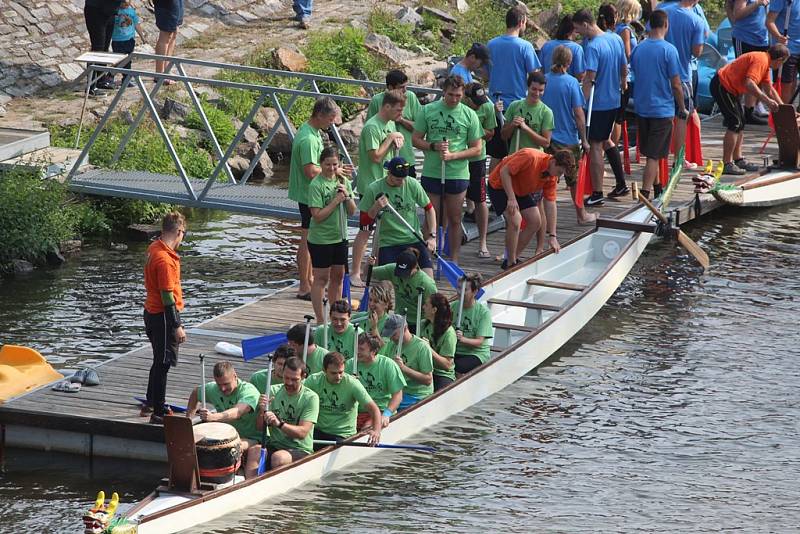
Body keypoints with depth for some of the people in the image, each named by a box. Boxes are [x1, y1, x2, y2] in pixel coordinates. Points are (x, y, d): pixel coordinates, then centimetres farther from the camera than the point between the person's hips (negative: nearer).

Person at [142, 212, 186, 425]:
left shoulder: (154, 248, 6)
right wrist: (177, 326, -20)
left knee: (160, 361, 22)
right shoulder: (165, 259, -24)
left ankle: (150, 404, 34)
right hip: (163, 317, -10)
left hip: (152, 312, 10)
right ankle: (158, 413, 4)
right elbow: (167, 296, -23)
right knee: (163, 364, -2)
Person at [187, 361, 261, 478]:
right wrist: (188, 419, 14)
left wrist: (213, 417, -56)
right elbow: (195, 393, 22)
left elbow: (237, 412, -40)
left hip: (250, 438, -6)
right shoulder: (213, 389, 0)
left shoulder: (249, 391, -21)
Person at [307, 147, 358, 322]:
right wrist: (336, 200, -21)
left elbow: (352, 211, 5)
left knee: (338, 276, 14)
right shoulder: (316, 185, -15)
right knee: (321, 278, -1)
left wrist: (347, 196, -13)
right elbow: (317, 215, -21)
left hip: (340, 237, 7)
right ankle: (320, 320, 3)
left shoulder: (343, 181, 4)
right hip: (320, 239, -7)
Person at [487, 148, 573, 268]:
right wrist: (511, 198, -33)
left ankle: (514, 259, 13)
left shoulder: (552, 177, -9)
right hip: (500, 185, -8)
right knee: (515, 220, -24)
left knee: (535, 222, 1)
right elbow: (504, 171, -29)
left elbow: (550, 204, -5)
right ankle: (510, 264, -14)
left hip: (521, 190, 8)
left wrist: (552, 235, -8)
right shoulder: (530, 157, -33)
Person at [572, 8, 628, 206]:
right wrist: (623, 85, 30)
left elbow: (590, 79, -25)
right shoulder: (616, 39, 4)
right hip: (614, 101, 8)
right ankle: (621, 182, 27)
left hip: (598, 103, -8)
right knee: (605, 140, 24)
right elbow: (624, 68, 14)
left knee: (595, 145, -1)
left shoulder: (592, 47, -20)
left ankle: (597, 194, 2)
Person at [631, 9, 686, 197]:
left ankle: (657, 188, 30)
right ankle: (644, 194, -11)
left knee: (650, 153, 18)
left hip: (641, 106, 5)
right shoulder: (668, 50, -13)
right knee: (654, 155, -4)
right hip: (662, 109, -5)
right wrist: (682, 109, 0)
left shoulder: (638, 49, 4)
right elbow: (676, 85, -12)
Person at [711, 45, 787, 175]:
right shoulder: (761, 60, -20)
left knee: (740, 124, 16)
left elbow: (769, 89, 21)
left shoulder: (764, 62, 13)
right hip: (722, 85, -11)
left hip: (728, 88, 11)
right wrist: (766, 100, -32)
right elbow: (749, 83, -33)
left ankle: (738, 159, 21)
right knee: (735, 124, -13)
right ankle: (727, 164, -13)